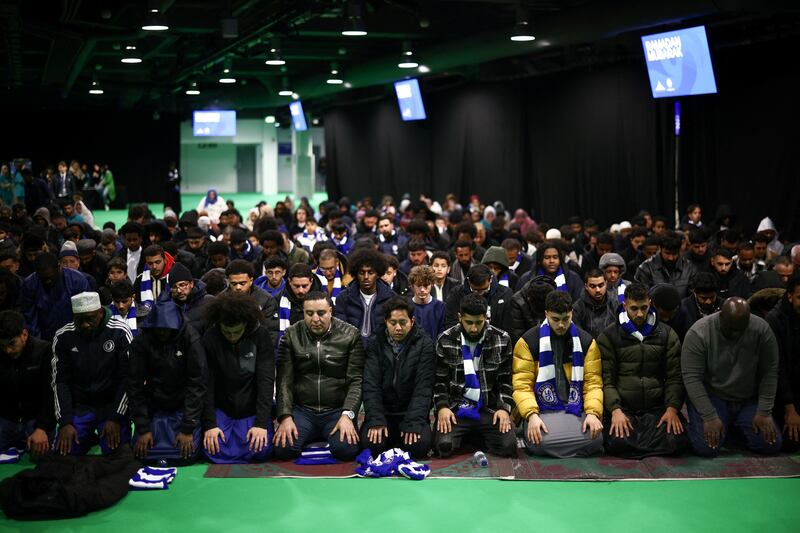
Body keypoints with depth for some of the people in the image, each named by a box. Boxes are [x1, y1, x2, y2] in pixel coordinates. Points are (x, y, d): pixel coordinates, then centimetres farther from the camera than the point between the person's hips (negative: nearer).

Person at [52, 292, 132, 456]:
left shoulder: (119, 332, -13)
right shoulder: (63, 337, -5)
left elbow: (128, 378, -10)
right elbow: (60, 381, -2)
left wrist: (115, 418, -17)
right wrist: (65, 422, -12)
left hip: (112, 404, -2)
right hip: (78, 406, 2)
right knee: (64, 452, -12)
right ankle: (88, 436, 20)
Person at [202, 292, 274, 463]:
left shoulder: (261, 336, -13)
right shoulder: (210, 338, -12)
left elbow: (266, 381, -15)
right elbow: (206, 383, -11)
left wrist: (261, 423, -22)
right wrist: (209, 424, -17)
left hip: (252, 410, 0)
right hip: (221, 409, 0)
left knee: (261, 449, -20)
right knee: (213, 448, -20)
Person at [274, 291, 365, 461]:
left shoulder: (350, 335, -1)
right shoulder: (291, 335, 3)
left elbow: (356, 380, -6)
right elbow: (284, 380, -1)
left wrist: (347, 415, -19)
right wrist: (285, 417, -14)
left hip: (337, 411, -1)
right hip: (301, 410, 1)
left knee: (347, 450, -27)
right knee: (283, 449, -24)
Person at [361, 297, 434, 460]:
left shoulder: (424, 344, -2)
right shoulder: (375, 344, 3)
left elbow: (423, 387, -10)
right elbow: (371, 385, -5)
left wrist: (413, 423, -22)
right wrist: (376, 420, -19)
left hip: (412, 412, -1)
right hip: (383, 412, 1)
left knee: (419, 444, -28)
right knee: (370, 444, -25)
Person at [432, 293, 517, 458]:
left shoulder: (502, 340, 2)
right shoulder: (445, 340, 1)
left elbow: (506, 380, 7)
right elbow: (439, 380, 5)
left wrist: (504, 408, -7)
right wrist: (442, 406, -11)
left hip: (490, 409, 1)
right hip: (455, 408, -1)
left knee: (508, 446, -23)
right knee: (443, 446, -27)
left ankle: (478, 439, 9)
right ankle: (469, 439, 8)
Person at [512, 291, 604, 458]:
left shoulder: (586, 341, 9)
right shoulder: (528, 341, 1)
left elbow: (593, 382, 6)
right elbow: (522, 385, -3)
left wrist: (593, 413, -12)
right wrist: (532, 415, -20)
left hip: (576, 411, 3)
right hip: (542, 411, -3)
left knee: (595, 439, -27)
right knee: (540, 443, -34)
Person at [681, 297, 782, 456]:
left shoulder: (762, 330, -13)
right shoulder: (698, 334, -20)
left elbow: (769, 373, -7)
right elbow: (692, 378, -20)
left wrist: (764, 413, -13)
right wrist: (710, 417, -24)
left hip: (749, 399, 3)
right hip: (711, 397, -2)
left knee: (771, 445, -13)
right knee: (706, 448, -22)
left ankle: (735, 425, 18)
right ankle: (724, 426, 13)